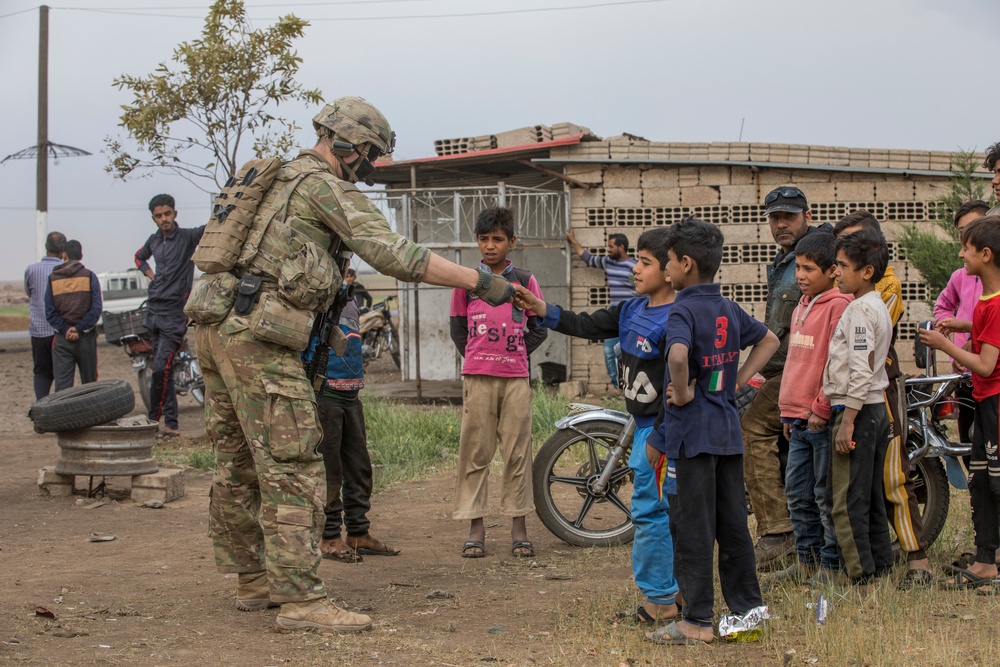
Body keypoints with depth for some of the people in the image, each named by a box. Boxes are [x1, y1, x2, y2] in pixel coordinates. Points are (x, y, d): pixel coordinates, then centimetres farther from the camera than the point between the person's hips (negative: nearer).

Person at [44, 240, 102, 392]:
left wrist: (65, 330, -6)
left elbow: (50, 312, -3)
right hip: (86, 337, 0)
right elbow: (97, 308, -10)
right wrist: (80, 329, -10)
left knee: (62, 385, -3)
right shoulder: (89, 276, 0)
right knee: (89, 384, 9)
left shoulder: (53, 279, 4)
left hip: (62, 339, 0)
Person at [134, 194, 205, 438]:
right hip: (154, 309, 7)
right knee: (162, 369, 9)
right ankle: (170, 424, 14)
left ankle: (154, 419, -3)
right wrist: (150, 274, 16)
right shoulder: (154, 240, 13)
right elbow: (139, 256, 34)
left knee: (161, 368, -14)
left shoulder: (187, 237, -6)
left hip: (174, 312, -7)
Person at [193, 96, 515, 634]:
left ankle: (252, 580, 25)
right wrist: (481, 282, -15)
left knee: (238, 464, 15)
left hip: (215, 327, 10)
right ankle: (301, 600, -11)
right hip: (257, 334, -10)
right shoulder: (324, 185, -7)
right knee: (292, 467, -9)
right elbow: (394, 255, -16)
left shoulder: (279, 180, 23)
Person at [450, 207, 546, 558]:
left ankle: (519, 528, 7)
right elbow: (457, 328, 14)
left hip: (516, 377, 0)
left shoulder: (524, 281, 7)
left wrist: (517, 355, 5)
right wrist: (475, 358, 6)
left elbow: (539, 327, 12)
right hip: (477, 377, 0)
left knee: (517, 452, 1)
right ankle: (476, 527, 5)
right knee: (475, 450, 0)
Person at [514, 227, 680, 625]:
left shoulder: (674, 321, -19)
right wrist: (540, 309, -3)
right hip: (643, 427, 9)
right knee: (664, 511, 15)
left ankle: (659, 600, 3)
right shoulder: (633, 309, 9)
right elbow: (587, 326, 9)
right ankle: (679, 590, 25)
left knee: (649, 511, -5)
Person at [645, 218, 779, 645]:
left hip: (694, 431, -8)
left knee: (693, 527, -2)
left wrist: (682, 392, -19)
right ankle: (748, 608, 19)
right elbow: (769, 341, 24)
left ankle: (698, 622, 1)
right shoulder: (728, 309, 9)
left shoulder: (683, 310, -14)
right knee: (733, 523, 14)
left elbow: (678, 354, -35)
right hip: (728, 429, 8)